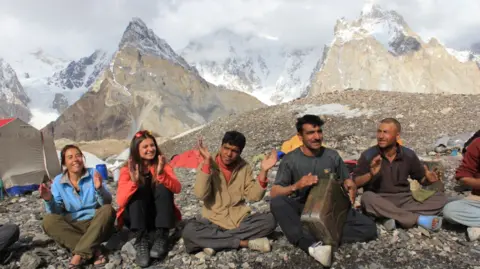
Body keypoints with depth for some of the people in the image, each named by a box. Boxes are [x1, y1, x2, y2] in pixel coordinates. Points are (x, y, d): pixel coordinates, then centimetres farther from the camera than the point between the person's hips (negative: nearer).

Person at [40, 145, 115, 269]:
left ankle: (80, 254, -32)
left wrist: (99, 189, -36)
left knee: (108, 210, -29)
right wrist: (49, 200, -26)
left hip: (95, 225, -2)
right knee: (48, 220, -23)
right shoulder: (58, 181, -2)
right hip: (73, 227, 2)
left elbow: (107, 203, -15)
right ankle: (94, 250, -31)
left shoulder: (93, 174, -7)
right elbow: (56, 212, -5)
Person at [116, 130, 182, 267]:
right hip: (135, 218, 0)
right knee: (137, 190, -26)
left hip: (159, 215, 1)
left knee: (164, 187, -24)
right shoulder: (127, 170, -7)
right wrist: (133, 181, -38)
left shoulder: (162, 165, -4)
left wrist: (161, 174, -38)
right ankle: (141, 241, -38)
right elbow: (120, 201, -21)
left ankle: (161, 237, -29)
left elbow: (177, 188, -21)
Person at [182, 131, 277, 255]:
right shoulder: (207, 166, -8)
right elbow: (201, 194, -23)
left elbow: (254, 196, -5)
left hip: (239, 220, 3)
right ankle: (246, 243, -25)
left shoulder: (244, 167, 1)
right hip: (214, 221, -2)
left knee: (269, 220, -23)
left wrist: (263, 171, -17)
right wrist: (207, 162, -28)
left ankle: (213, 241, -21)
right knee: (189, 232, -31)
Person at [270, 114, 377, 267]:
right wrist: (296, 186, -31)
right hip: (303, 209, -2)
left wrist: (351, 188, -17)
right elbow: (274, 193, -12)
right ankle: (312, 245, -42)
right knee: (277, 202, -34)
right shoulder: (290, 160, -8)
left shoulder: (332, 156, -1)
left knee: (369, 228, -19)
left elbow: (347, 181, 8)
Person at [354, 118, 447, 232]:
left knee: (440, 197, -13)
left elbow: (422, 178, 13)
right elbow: (354, 183, -8)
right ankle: (419, 219, -30)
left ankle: (394, 217, -29)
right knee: (367, 197, -35)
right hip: (380, 202, -3)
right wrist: (370, 174, -26)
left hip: (405, 199, 3)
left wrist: (428, 178, -10)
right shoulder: (368, 155, -6)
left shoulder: (408, 155, 3)